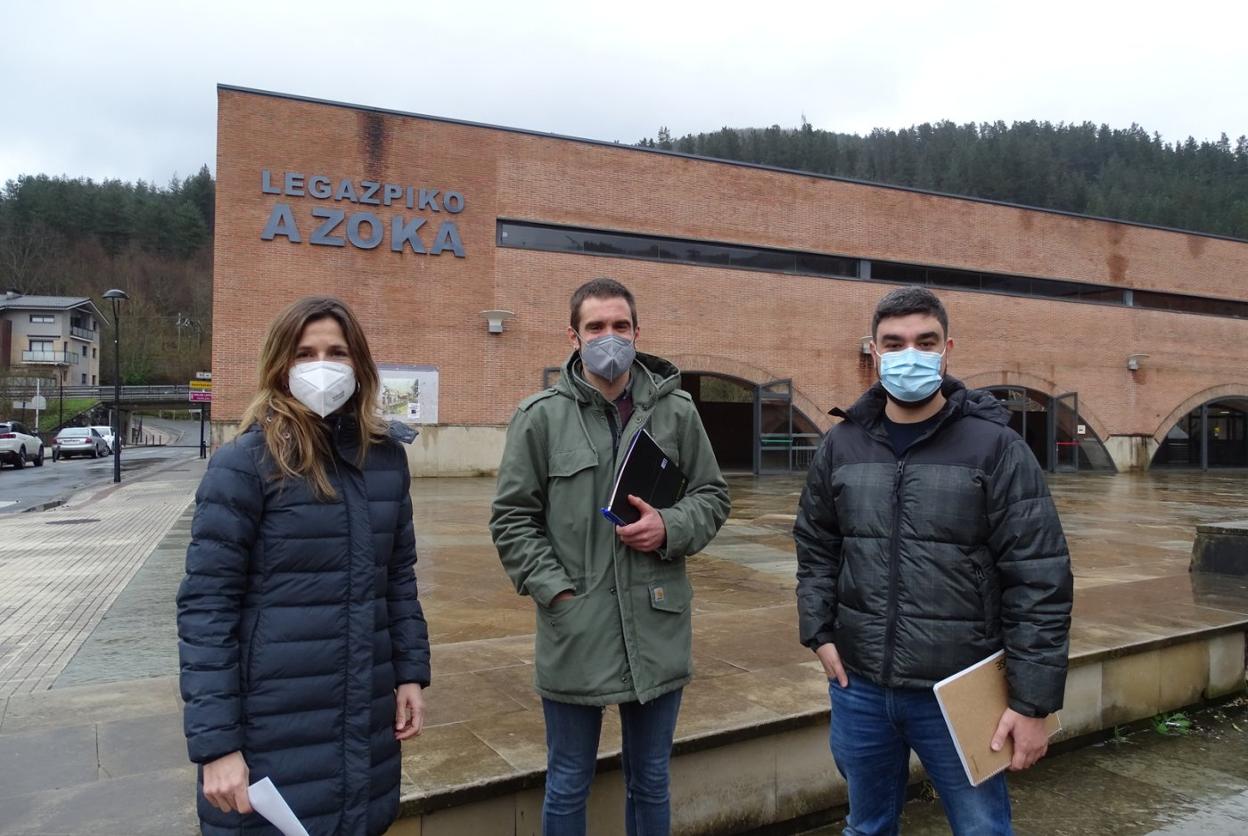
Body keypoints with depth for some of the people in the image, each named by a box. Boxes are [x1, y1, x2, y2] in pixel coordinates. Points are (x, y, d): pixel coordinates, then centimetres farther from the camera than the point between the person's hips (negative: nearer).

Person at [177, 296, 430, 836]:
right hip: (274, 732, -4)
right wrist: (215, 743, -15)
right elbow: (204, 608, -12)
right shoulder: (246, 463, -12)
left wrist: (411, 671, 7)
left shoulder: (387, 456, 3)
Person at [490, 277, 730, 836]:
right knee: (568, 787, 17)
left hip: (657, 632, 2)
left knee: (651, 783, 21)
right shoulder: (541, 416, -5)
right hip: (574, 635, -2)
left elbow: (712, 496, 8)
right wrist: (555, 591, -11)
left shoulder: (676, 409, 1)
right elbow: (512, 518, -2)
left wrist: (670, 528, -11)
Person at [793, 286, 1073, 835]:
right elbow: (815, 548, 13)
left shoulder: (995, 447, -8)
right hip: (858, 688, 4)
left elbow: (1039, 579, -10)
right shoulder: (841, 445, 3)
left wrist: (1033, 702, -11)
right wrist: (819, 632, 2)